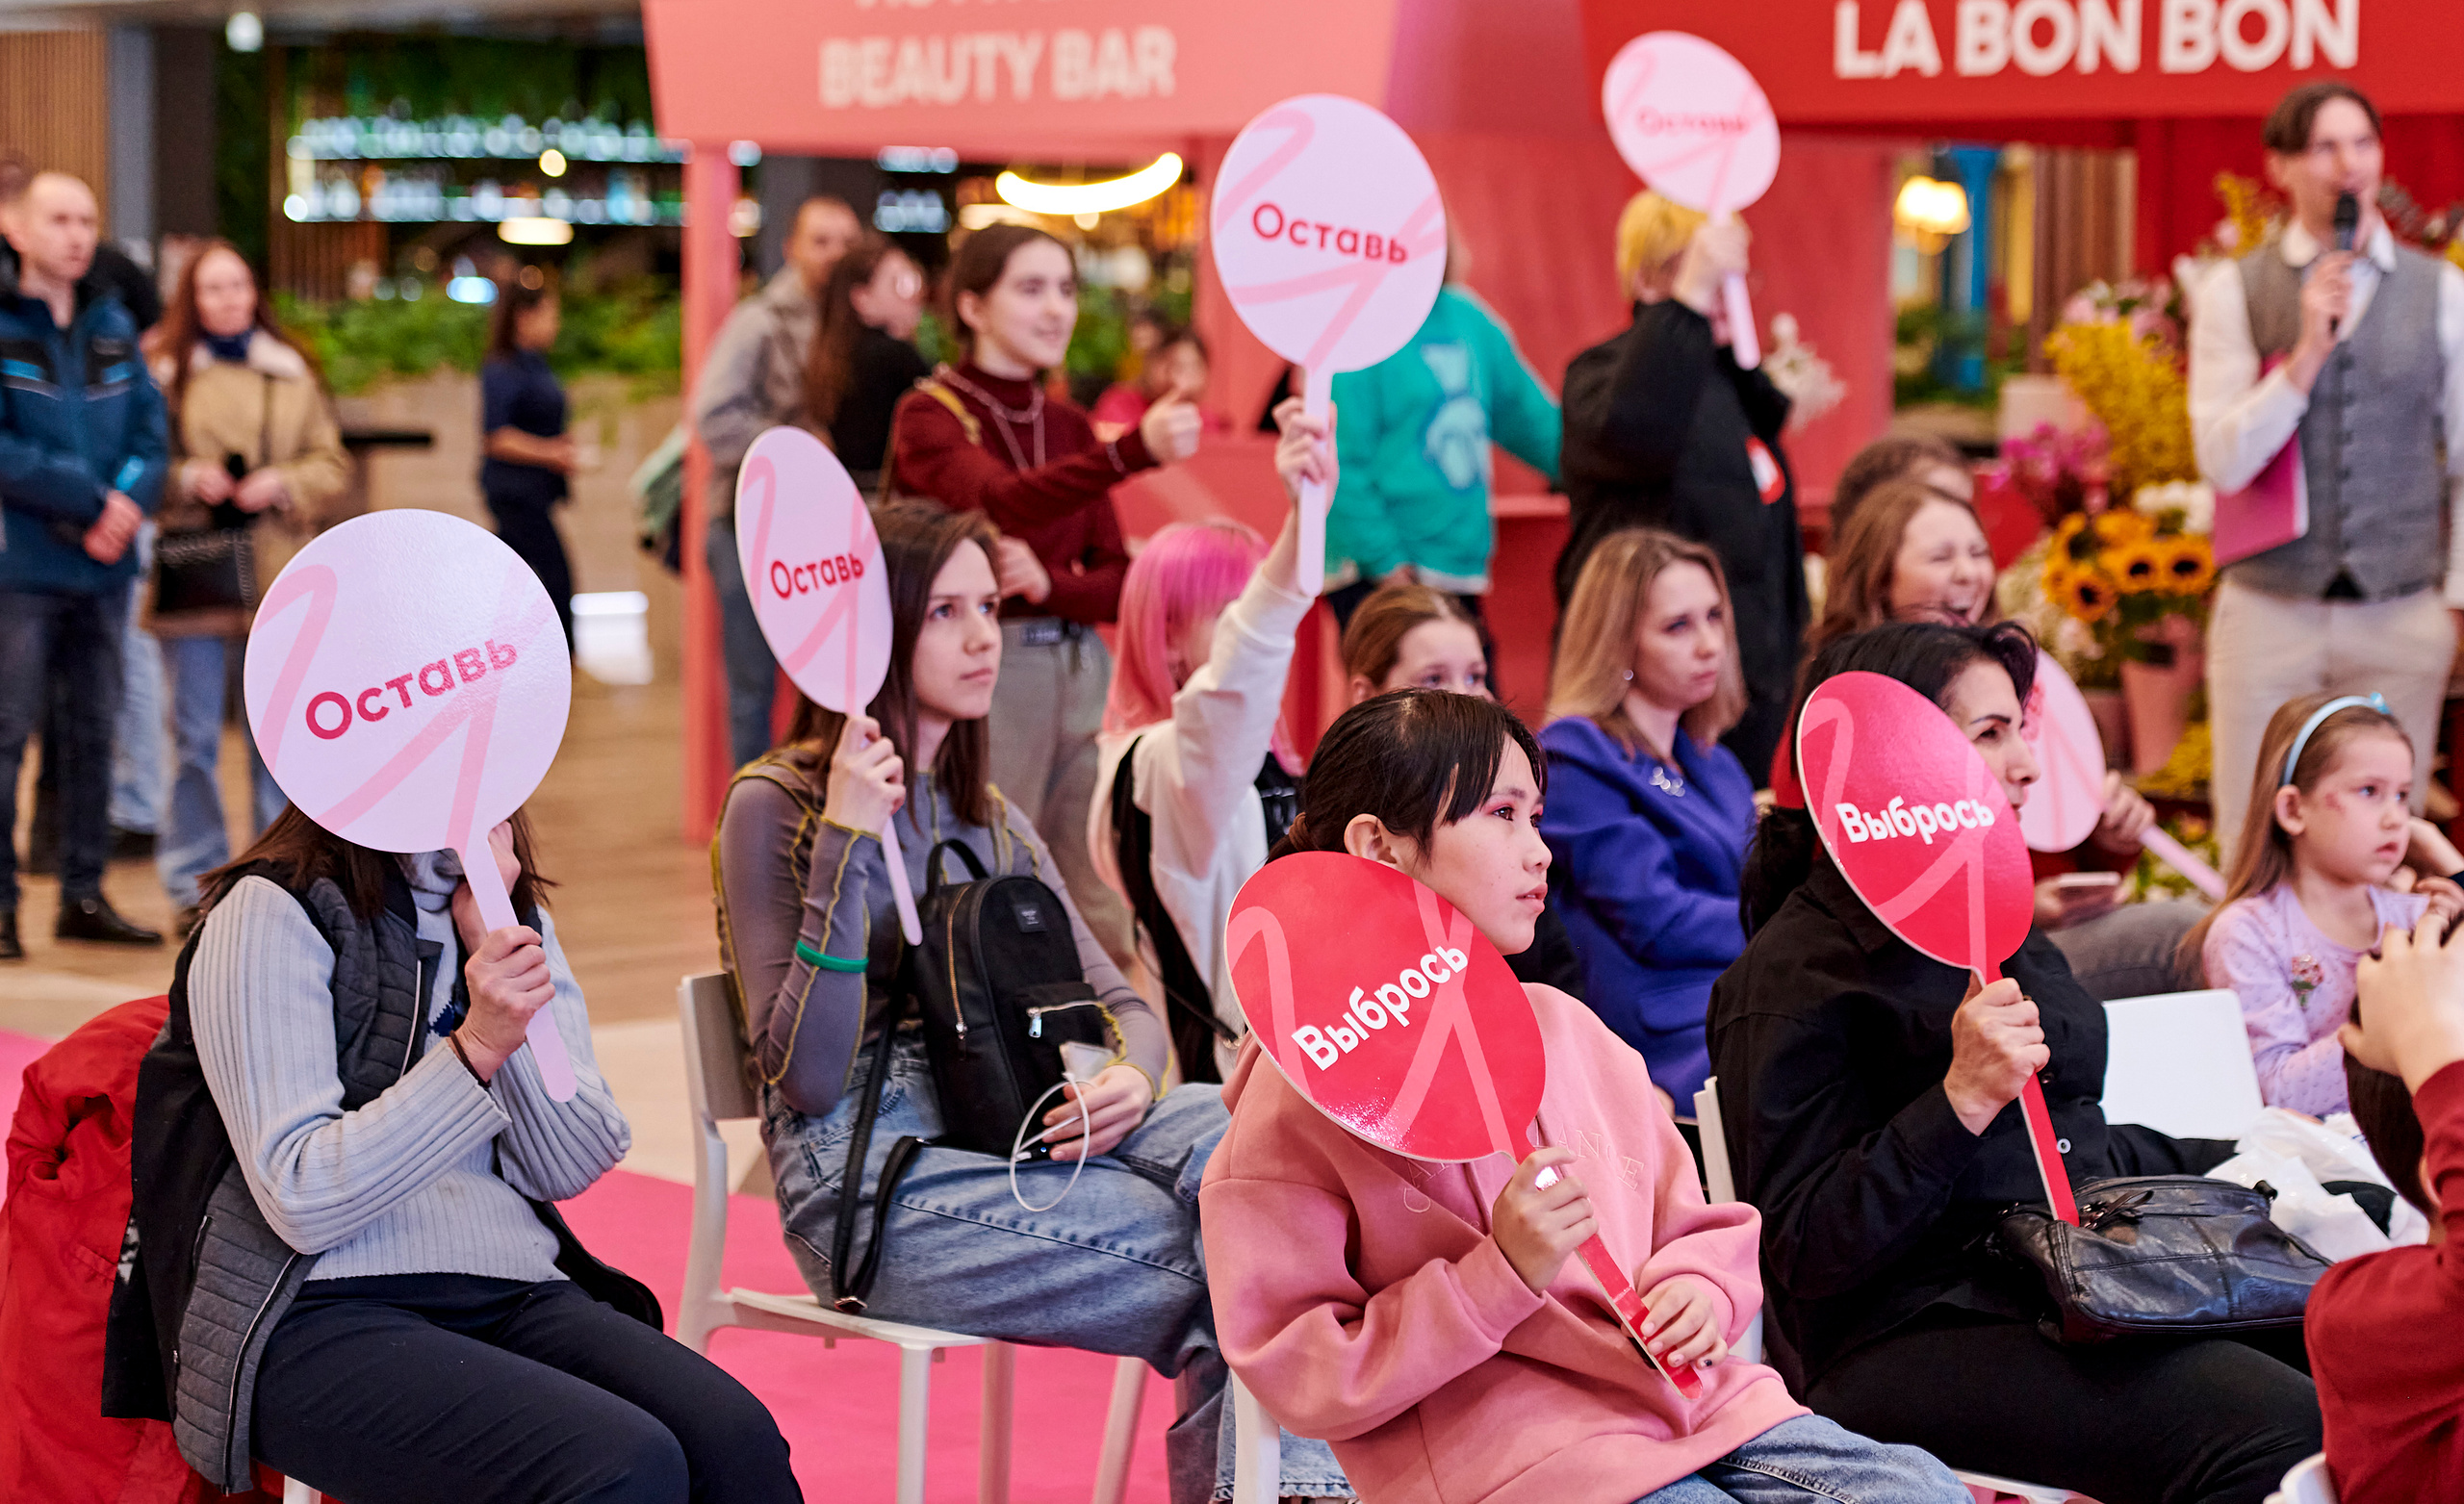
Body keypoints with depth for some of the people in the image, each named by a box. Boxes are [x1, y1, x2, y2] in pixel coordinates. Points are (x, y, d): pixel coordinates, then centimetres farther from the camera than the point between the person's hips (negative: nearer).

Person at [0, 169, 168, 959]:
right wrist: (89, 500, -15)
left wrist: (129, 499, -10)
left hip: (103, 566, 6)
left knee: (94, 731, 10)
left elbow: (150, 429, 9)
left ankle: (84, 892, 17)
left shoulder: (113, 324, 12)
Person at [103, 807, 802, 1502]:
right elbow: (300, 1200, -12)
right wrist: (476, 1048, -21)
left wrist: (490, 942, -4)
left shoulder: (518, 916, 17)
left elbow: (574, 1168, 4)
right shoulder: (268, 914, -3)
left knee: (738, 1441, -25)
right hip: (323, 1313, -6)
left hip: (514, 1296, 6)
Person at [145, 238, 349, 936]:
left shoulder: (292, 373, 9)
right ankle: (195, 885, 10)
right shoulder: (163, 369, 2)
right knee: (195, 736, 1)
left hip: (277, 578, 2)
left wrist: (283, 484, -8)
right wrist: (185, 479, -14)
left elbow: (332, 463, 10)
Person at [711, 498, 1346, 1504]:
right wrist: (847, 846, -18)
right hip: (869, 1188, -6)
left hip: (1004, 1138, 6)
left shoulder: (990, 820, 20)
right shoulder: (773, 808, -1)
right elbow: (807, 1080, -11)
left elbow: (1120, 1003, 19)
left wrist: (1130, 1079, -7)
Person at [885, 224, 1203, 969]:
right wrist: (1132, 451, -41)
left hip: (1078, 673, 6)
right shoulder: (930, 415, -5)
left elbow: (1118, 582, 11)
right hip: (983, 675, -6)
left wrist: (1050, 585, -12)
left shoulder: (1068, 426, 14)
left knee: (1108, 920, 3)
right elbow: (998, 503, -27)